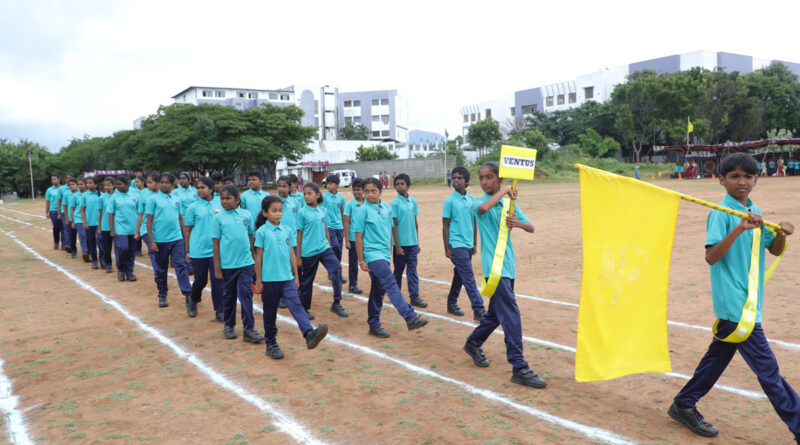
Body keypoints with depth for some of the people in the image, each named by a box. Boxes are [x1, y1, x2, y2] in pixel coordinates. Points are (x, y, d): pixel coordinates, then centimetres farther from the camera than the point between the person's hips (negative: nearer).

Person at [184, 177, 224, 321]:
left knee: (217, 281, 0)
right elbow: (187, 229, 4)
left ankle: (219, 312, 9)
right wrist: (187, 251, 4)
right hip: (198, 251, 0)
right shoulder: (193, 207, 0)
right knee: (200, 280, 9)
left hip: (217, 250, 0)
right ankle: (192, 300, 40)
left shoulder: (220, 204, 2)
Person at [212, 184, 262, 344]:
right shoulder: (218, 218, -3)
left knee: (246, 294, -4)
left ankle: (249, 330, 0)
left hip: (245, 263, 0)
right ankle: (229, 326, 30)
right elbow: (215, 244, -2)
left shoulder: (246, 215, 1)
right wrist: (217, 268, -4)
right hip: (227, 264, 0)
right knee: (229, 295, 13)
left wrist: (255, 259, 11)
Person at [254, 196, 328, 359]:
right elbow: (259, 258, -2)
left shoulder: (287, 230, 7)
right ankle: (271, 344, 23)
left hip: (287, 278, 2)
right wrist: (258, 281, -2)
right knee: (270, 313, 9)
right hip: (269, 280, -2)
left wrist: (296, 276, 12)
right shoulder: (262, 232, -4)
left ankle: (309, 334, -32)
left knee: (296, 305, -16)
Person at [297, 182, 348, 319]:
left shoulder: (323, 210, 5)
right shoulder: (302, 212, -6)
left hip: (324, 248, 3)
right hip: (308, 252, -3)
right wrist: (299, 257, -3)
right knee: (307, 280, 8)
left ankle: (336, 304, -7)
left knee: (337, 269, -15)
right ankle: (305, 308, 27)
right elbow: (299, 235, -3)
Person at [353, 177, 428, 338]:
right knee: (391, 285, -16)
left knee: (378, 290, 12)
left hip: (384, 255, 6)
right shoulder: (363, 211, -7)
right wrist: (361, 261, -8)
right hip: (372, 254, -6)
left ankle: (374, 325, 21)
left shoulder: (387, 208, 9)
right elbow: (359, 237, -6)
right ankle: (410, 317, -21)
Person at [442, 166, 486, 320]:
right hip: (456, 245, -6)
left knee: (459, 275, 16)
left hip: (468, 244, 6)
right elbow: (445, 226, -5)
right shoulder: (450, 201, -7)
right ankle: (479, 310, -9)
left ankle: (452, 304, 31)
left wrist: (475, 244, 14)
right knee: (469, 278, -9)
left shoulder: (471, 199, 7)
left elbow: (474, 223, 14)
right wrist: (446, 248, -7)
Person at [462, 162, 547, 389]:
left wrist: (517, 223, -15)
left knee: (496, 313, 18)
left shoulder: (510, 203, 11)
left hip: (508, 265, 7)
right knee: (511, 314, -13)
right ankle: (519, 368, -9)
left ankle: (473, 343, 40)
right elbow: (483, 208, -31)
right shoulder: (480, 202, -5)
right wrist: (503, 191, -21)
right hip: (494, 267, -7)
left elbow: (531, 228, 6)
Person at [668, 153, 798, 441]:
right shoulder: (721, 214, -12)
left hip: (749, 302, 9)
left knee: (719, 355, 16)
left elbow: (774, 250, 17)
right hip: (734, 304, -9)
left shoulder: (754, 212, 12)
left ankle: (684, 406, 29)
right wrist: (739, 229, -30)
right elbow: (711, 257, -20)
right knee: (767, 367, -2)